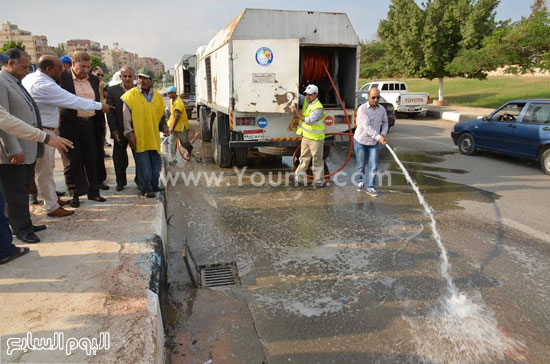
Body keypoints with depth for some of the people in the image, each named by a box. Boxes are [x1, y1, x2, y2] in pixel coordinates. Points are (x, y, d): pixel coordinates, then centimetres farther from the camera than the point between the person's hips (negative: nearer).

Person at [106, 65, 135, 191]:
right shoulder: (112, 90, 2)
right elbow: (110, 112, -2)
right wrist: (114, 130, -10)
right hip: (120, 132, 0)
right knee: (119, 157, 7)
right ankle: (121, 181, 22)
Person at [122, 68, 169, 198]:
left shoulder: (157, 96, 11)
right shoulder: (130, 95, 0)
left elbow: (161, 116, 20)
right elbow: (126, 116, -3)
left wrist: (165, 128, 6)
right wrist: (129, 133, -9)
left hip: (154, 137, 4)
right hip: (139, 138, -4)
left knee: (156, 165, 10)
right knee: (144, 166, -1)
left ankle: (154, 186, 26)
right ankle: (146, 189, 9)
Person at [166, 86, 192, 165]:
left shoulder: (178, 103, -25)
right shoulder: (172, 100, 5)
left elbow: (177, 116, -28)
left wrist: (173, 128, -29)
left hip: (181, 126, -8)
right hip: (173, 125, 8)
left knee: (184, 142, 8)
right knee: (172, 142, -1)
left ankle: (190, 149, 40)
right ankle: (173, 159, 2)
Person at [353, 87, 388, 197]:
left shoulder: (382, 109, -2)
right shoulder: (362, 109, -17)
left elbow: (385, 122, 12)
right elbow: (367, 126, -25)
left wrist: (383, 134, -7)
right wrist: (379, 137, -31)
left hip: (374, 142, 3)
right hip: (360, 141, -3)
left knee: (373, 166, -2)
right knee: (361, 165, 11)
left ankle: (370, 187, 6)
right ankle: (361, 182, 34)